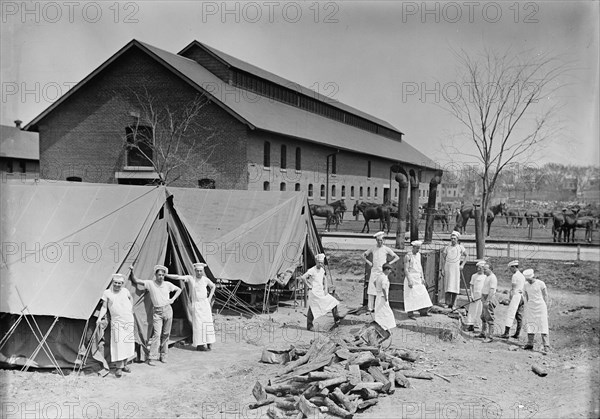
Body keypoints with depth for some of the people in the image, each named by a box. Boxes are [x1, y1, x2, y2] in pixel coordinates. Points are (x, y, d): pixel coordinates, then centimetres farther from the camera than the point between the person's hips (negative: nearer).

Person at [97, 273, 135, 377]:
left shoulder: (125, 291, 4)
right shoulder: (107, 293, -2)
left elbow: (130, 298, 25)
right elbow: (104, 307, -1)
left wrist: (131, 310, 21)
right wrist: (99, 318, -12)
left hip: (129, 321, 3)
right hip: (116, 321, -3)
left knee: (128, 343, 5)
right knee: (118, 343, -10)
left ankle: (124, 364, 18)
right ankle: (119, 367, -4)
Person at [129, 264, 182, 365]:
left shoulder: (167, 284, 2)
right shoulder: (150, 283, -4)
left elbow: (179, 290, 17)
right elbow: (135, 281, -6)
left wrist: (173, 299, 5)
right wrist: (132, 272, -21)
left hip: (167, 310, 2)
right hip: (157, 312, -2)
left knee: (166, 334, 8)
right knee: (156, 334, -11)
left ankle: (163, 356, 19)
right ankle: (152, 358, -7)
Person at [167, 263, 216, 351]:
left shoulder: (205, 279, 4)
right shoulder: (190, 278, -5)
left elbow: (213, 286, 21)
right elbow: (178, 277, -14)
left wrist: (209, 298, 11)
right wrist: (165, 275, -22)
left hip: (205, 303, 3)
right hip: (196, 304, -3)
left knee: (207, 323, 1)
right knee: (198, 324, -6)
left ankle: (208, 343, 9)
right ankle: (199, 345, -3)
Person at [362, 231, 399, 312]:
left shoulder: (386, 249, 0)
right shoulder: (373, 249, 7)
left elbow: (397, 257, 2)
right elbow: (364, 255, 20)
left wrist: (388, 264, -4)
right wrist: (368, 262, 6)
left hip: (382, 272, -2)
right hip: (374, 271, 2)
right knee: (371, 290, -2)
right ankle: (370, 308, 2)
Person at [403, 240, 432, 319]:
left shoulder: (418, 254, 10)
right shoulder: (408, 256, -13)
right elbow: (406, 269, -16)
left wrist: (422, 277, 10)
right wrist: (409, 280, -22)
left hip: (418, 278, 7)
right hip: (411, 277, -7)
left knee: (422, 294, 7)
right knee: (411, 295, -5)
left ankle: (423, 311, 16)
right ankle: (410, 313, 1)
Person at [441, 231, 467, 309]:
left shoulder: (460, 247, 6)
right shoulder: (447, 248, 9)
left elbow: (466, 256, 14)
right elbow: (443, 258, 10)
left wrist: (462, 265, 1)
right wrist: (443, 269, 3)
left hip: (456, 268, -1)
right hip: (448, 268, 1)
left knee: (455, 286, -2)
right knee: (448, 286, -3)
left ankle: (453, 304, 5)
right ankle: (447, 303, -4)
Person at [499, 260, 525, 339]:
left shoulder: (515, 275, -8)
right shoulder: (522, 276, 17)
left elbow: (513, 288, -10)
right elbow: (524, 287, 17)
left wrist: (510, 298, -6)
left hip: (516, 296, -9)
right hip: (522, 296, 9)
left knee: (510, 314, -10)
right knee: (519, 316, 7)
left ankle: (506, 333, -15)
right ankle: (517, 334, 8)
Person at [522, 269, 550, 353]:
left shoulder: (540, 284, -6)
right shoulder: (526, 286, 7)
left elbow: (545, 296, -2)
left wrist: (546, 308, -5)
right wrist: (526, 310, 9)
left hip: (540, 306, -4)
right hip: (530, 307, 4)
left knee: (543, 326, -7)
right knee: (530, 326, 4)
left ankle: (546, 345, -6)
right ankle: (530, 344, 10)